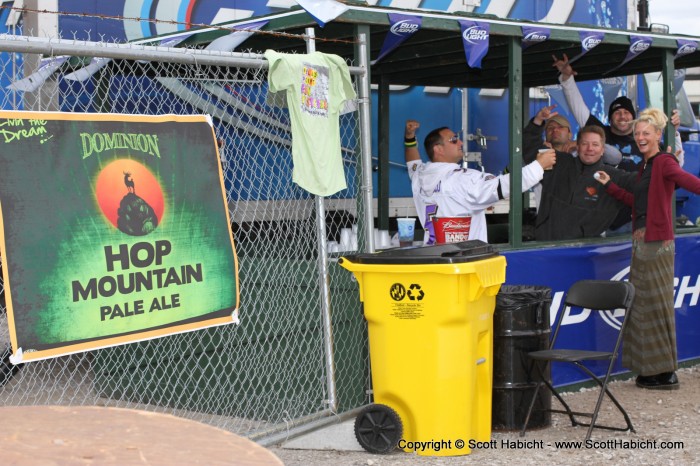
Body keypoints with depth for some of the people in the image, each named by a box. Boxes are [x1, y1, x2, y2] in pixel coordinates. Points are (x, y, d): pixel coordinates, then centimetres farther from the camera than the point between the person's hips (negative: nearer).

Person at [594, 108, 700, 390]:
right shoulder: (644, 166, 16)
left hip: (657, 243, -9)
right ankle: (652, 370, 19)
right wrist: (610, 186, 27)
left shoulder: (664, 162, -11)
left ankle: (666, 373, 5)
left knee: (657, 305, -3)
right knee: (643, 305, 11)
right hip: (641, 242, 9)